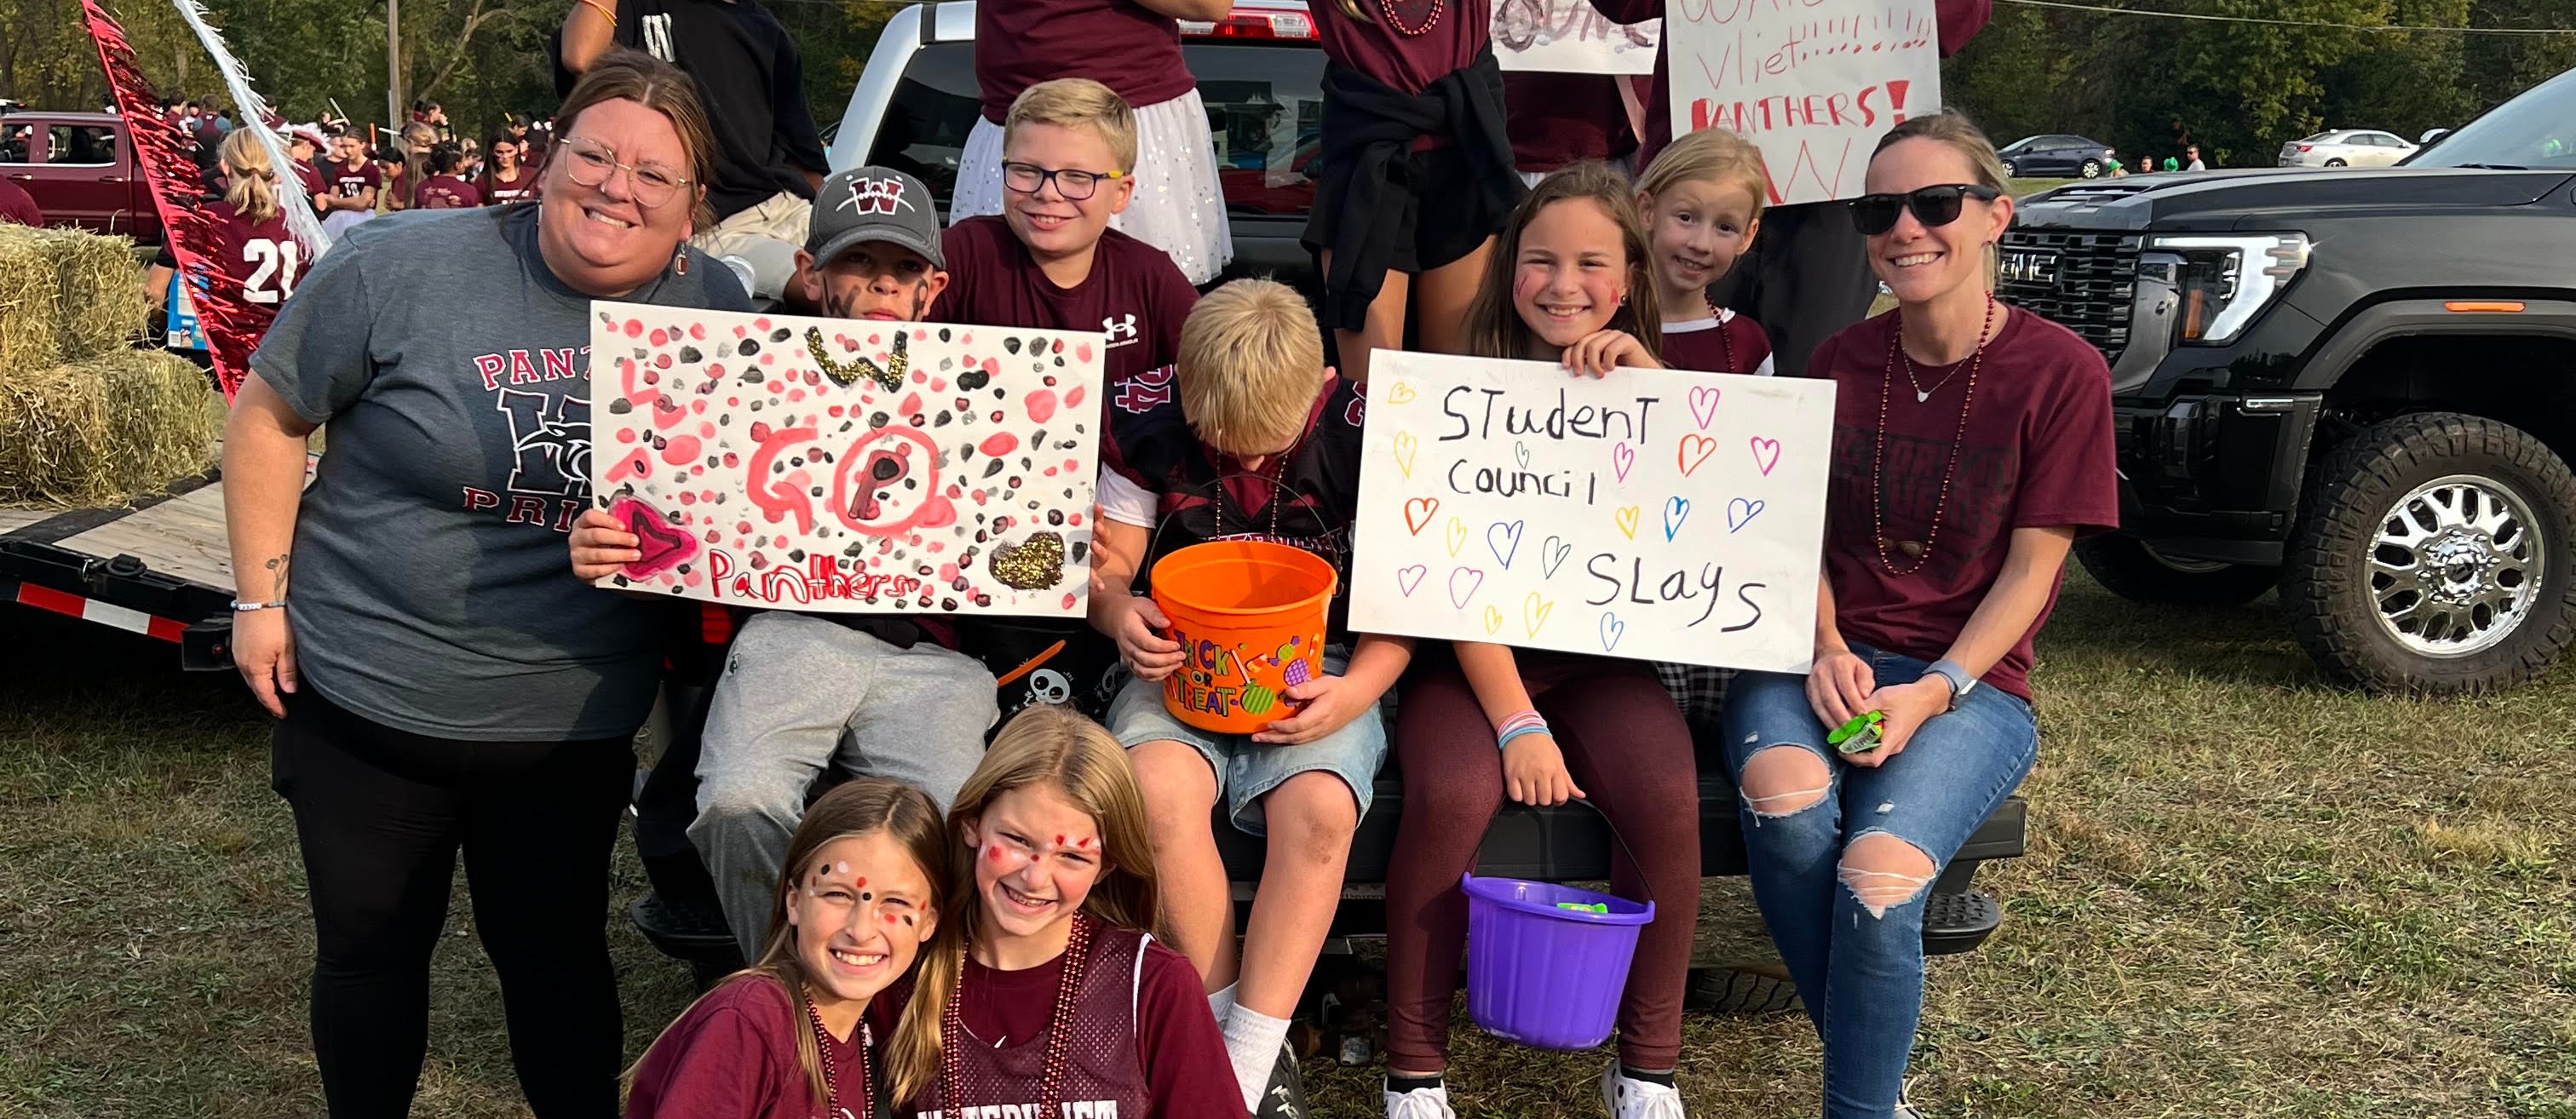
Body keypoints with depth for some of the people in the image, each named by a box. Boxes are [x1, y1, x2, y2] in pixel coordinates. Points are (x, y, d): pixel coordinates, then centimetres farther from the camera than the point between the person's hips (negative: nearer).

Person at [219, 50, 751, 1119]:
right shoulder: (400, 268, -12)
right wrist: (262, 596, -3)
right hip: (365, 699, -1)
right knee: (370, 948, 16)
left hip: (570, 719, 1)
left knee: (557, 952, 14)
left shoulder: (717, 307, -4)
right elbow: (268, 416, -2)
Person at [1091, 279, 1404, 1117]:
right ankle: (1222, 1014, -13)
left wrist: (1356, 692, -21)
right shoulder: (1151, 438, -5)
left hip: (1315, 671, -1)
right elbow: (1104, 571, 4)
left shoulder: (1362, 438, -9)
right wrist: (1119, 615, -21)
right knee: (1158, 789, -32)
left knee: (1319, 808, -32)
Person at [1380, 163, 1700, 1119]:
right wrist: (1517, 723, -18)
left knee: (1667, 798, -26)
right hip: (1475, 656, -2)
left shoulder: (1650, 393, 8)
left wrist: (1649, 379, -14)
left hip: (1602, 659, 2)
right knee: (1452, 797, -31)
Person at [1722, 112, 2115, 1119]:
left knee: (1877, 878, -32)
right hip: (1823, 657, 3)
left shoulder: (2059, 373, -3)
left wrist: (1935, 690, -18)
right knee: (1782, 797, -32)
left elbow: (2029, 570, -5)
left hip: (1970, 679, -3)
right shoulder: (1839, 363, 9)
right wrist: (1826, 649, -11)